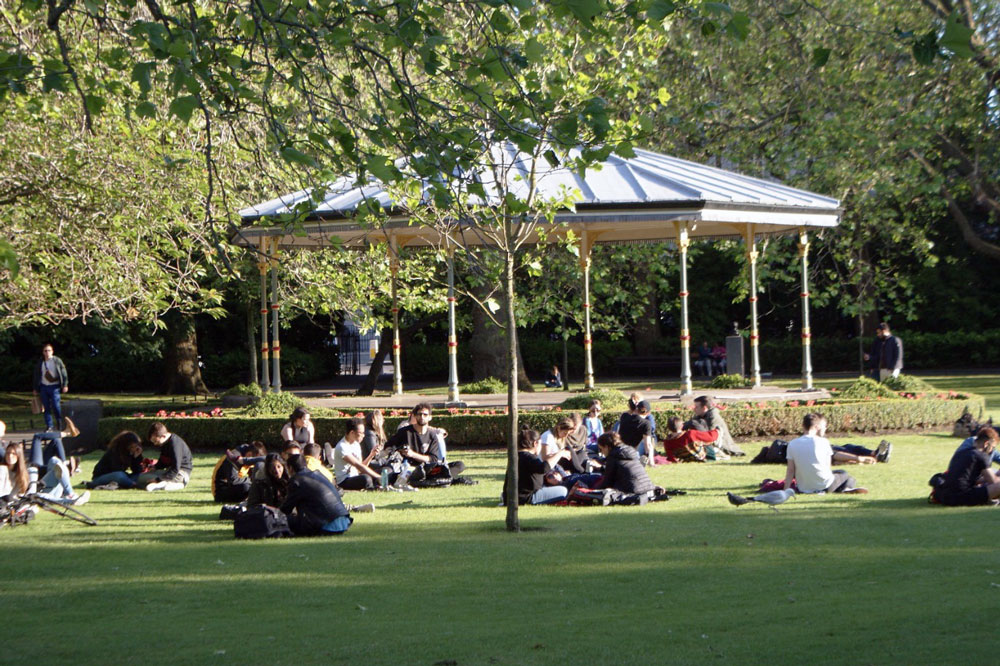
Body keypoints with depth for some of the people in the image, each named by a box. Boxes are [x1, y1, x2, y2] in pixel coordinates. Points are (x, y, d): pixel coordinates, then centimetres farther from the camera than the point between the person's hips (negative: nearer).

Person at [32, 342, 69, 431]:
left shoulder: (57, 361, 0)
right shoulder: (40, 363, 10)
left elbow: (64, 373, 1)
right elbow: (36, 376, 16)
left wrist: (65, 385, -5)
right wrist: (35, 389, 14)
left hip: (54, 386, -4)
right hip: (44, 387, 4)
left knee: (56, 406, -10)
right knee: (46, 407, 2)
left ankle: (60, 425, 6)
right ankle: (49, 426, 7)